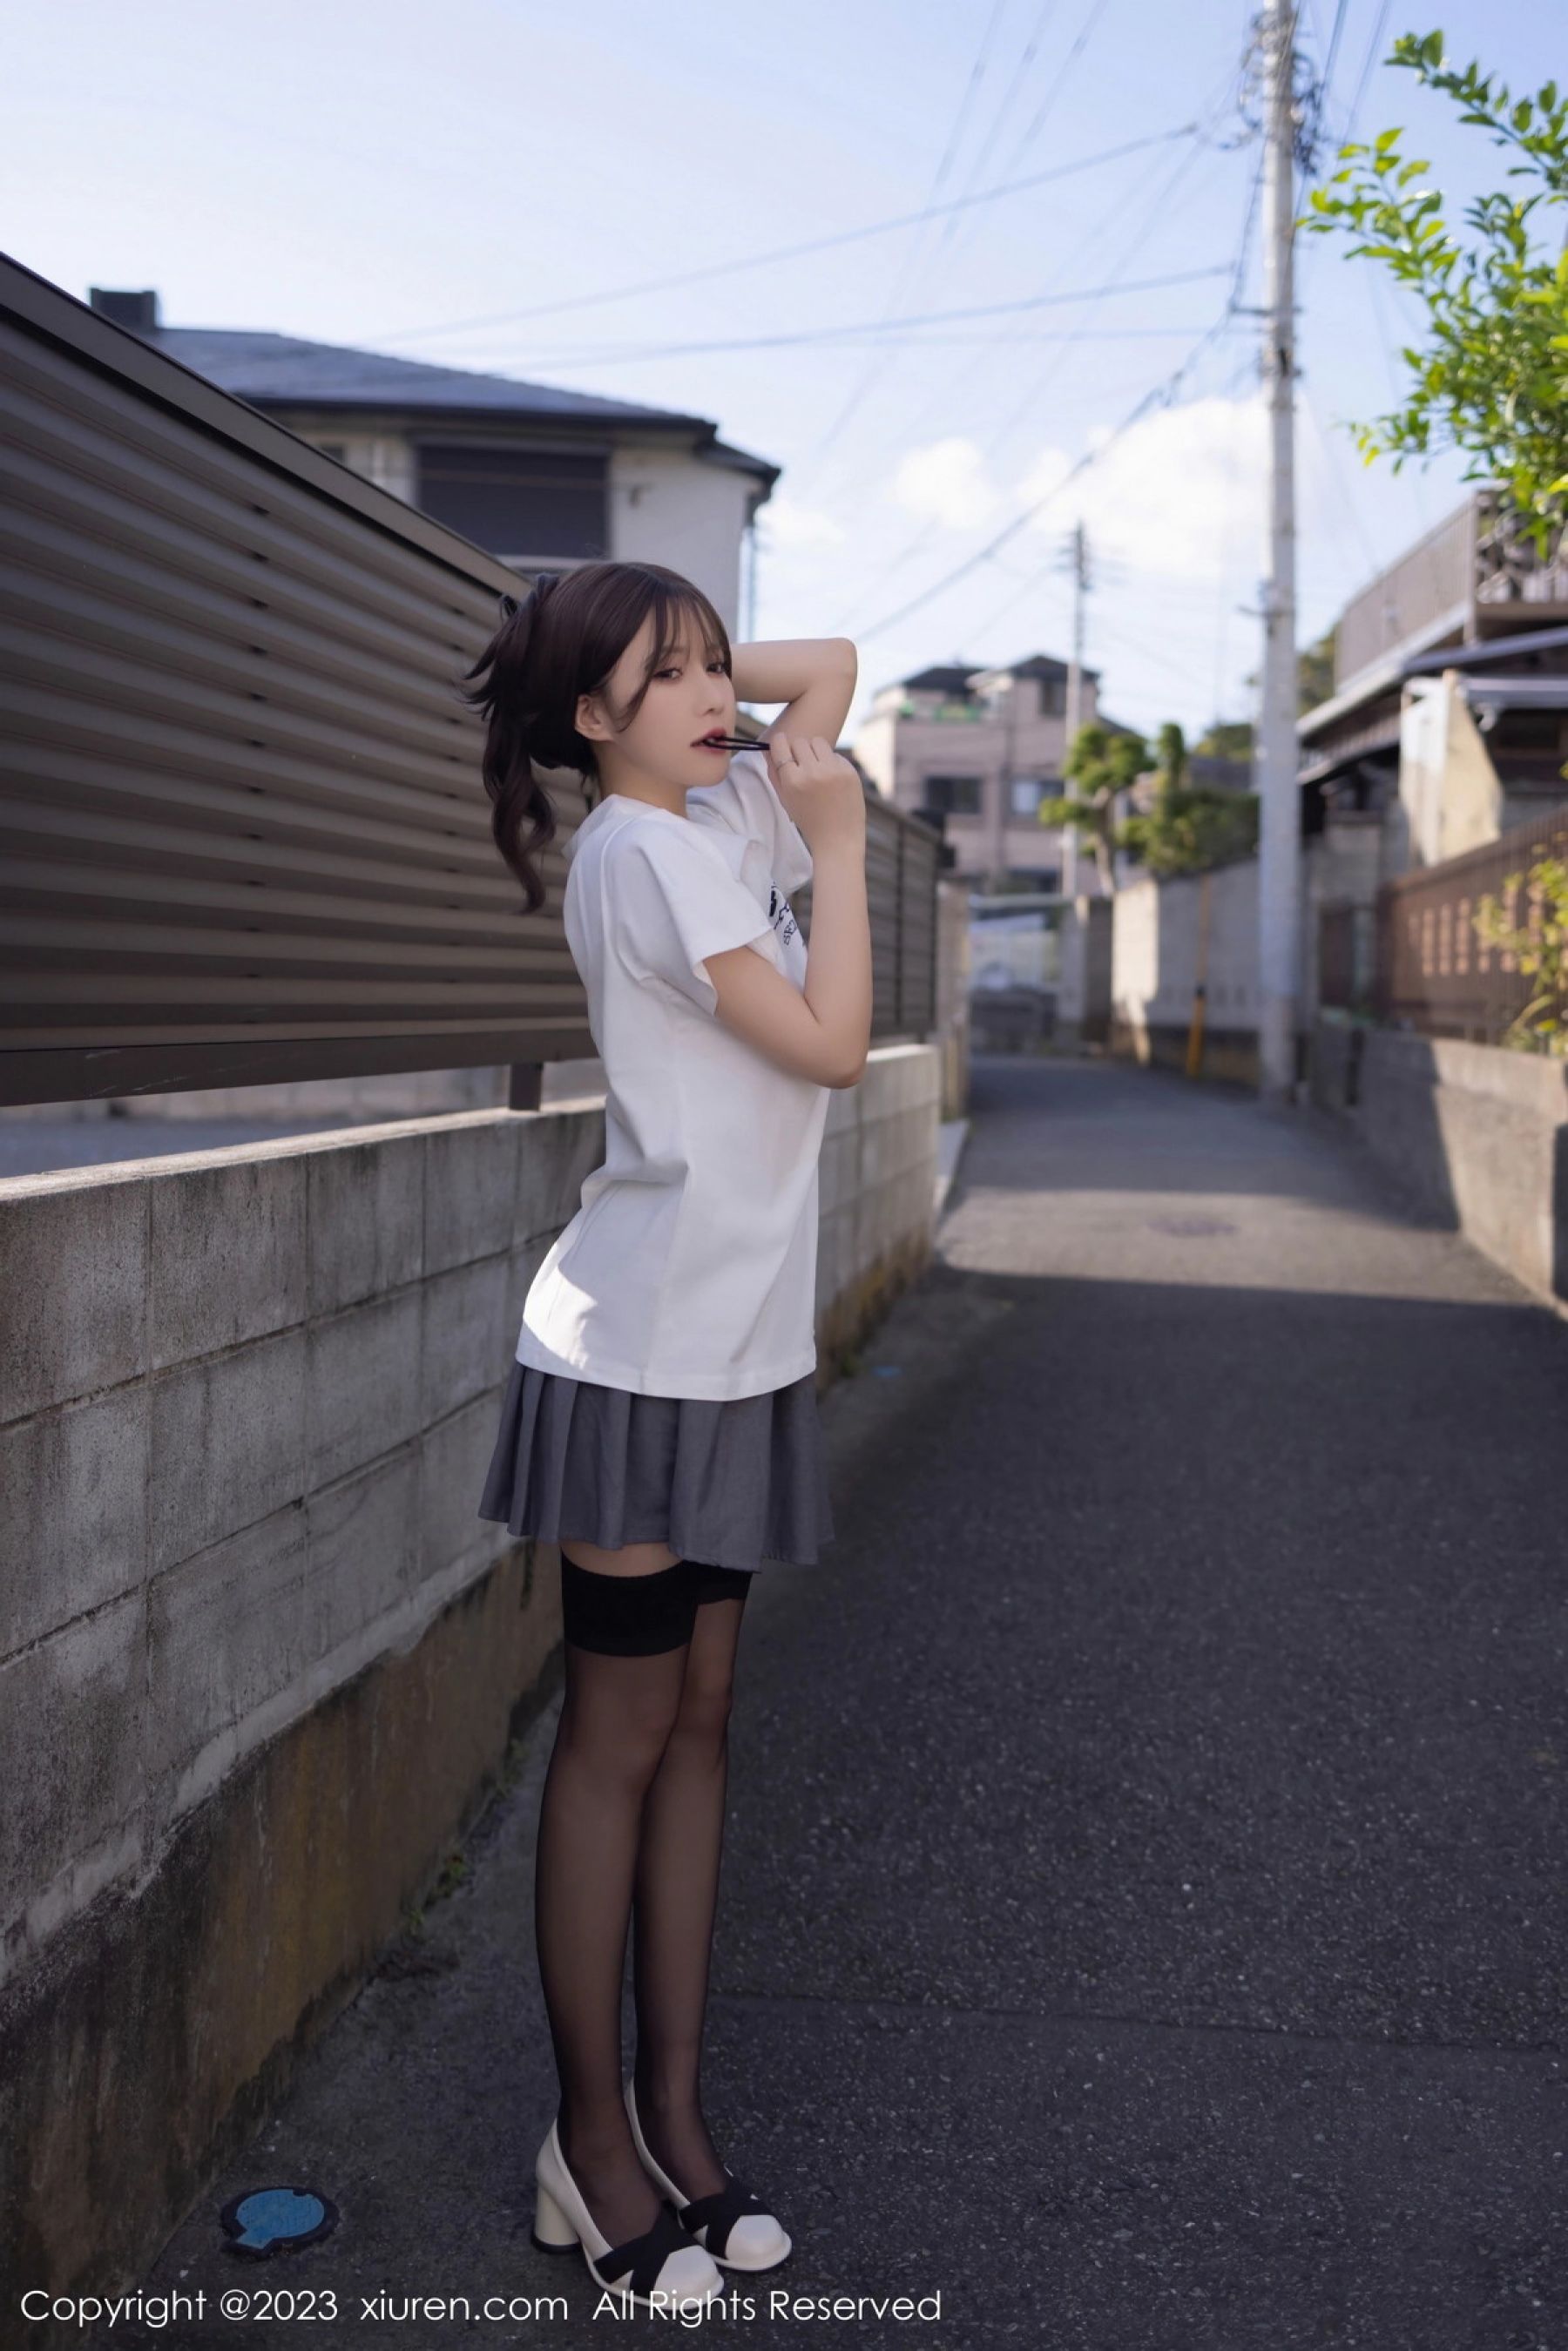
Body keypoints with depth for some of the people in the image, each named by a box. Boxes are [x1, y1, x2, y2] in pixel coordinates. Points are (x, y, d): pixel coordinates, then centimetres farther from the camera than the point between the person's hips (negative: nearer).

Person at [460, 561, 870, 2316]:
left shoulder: (714, 818, 13)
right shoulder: (644, 850, -13)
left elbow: (831, 667, 23)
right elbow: (830, 1043, -15)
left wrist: (697, 673, 10)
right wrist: (838, 843, -7)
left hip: (729, 1349, 9)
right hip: (640, 1353, -9)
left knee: (694, 1724, 11)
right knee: (621, 1738, 0)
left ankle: (672, 2111, 20)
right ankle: (594, 2139, 14)